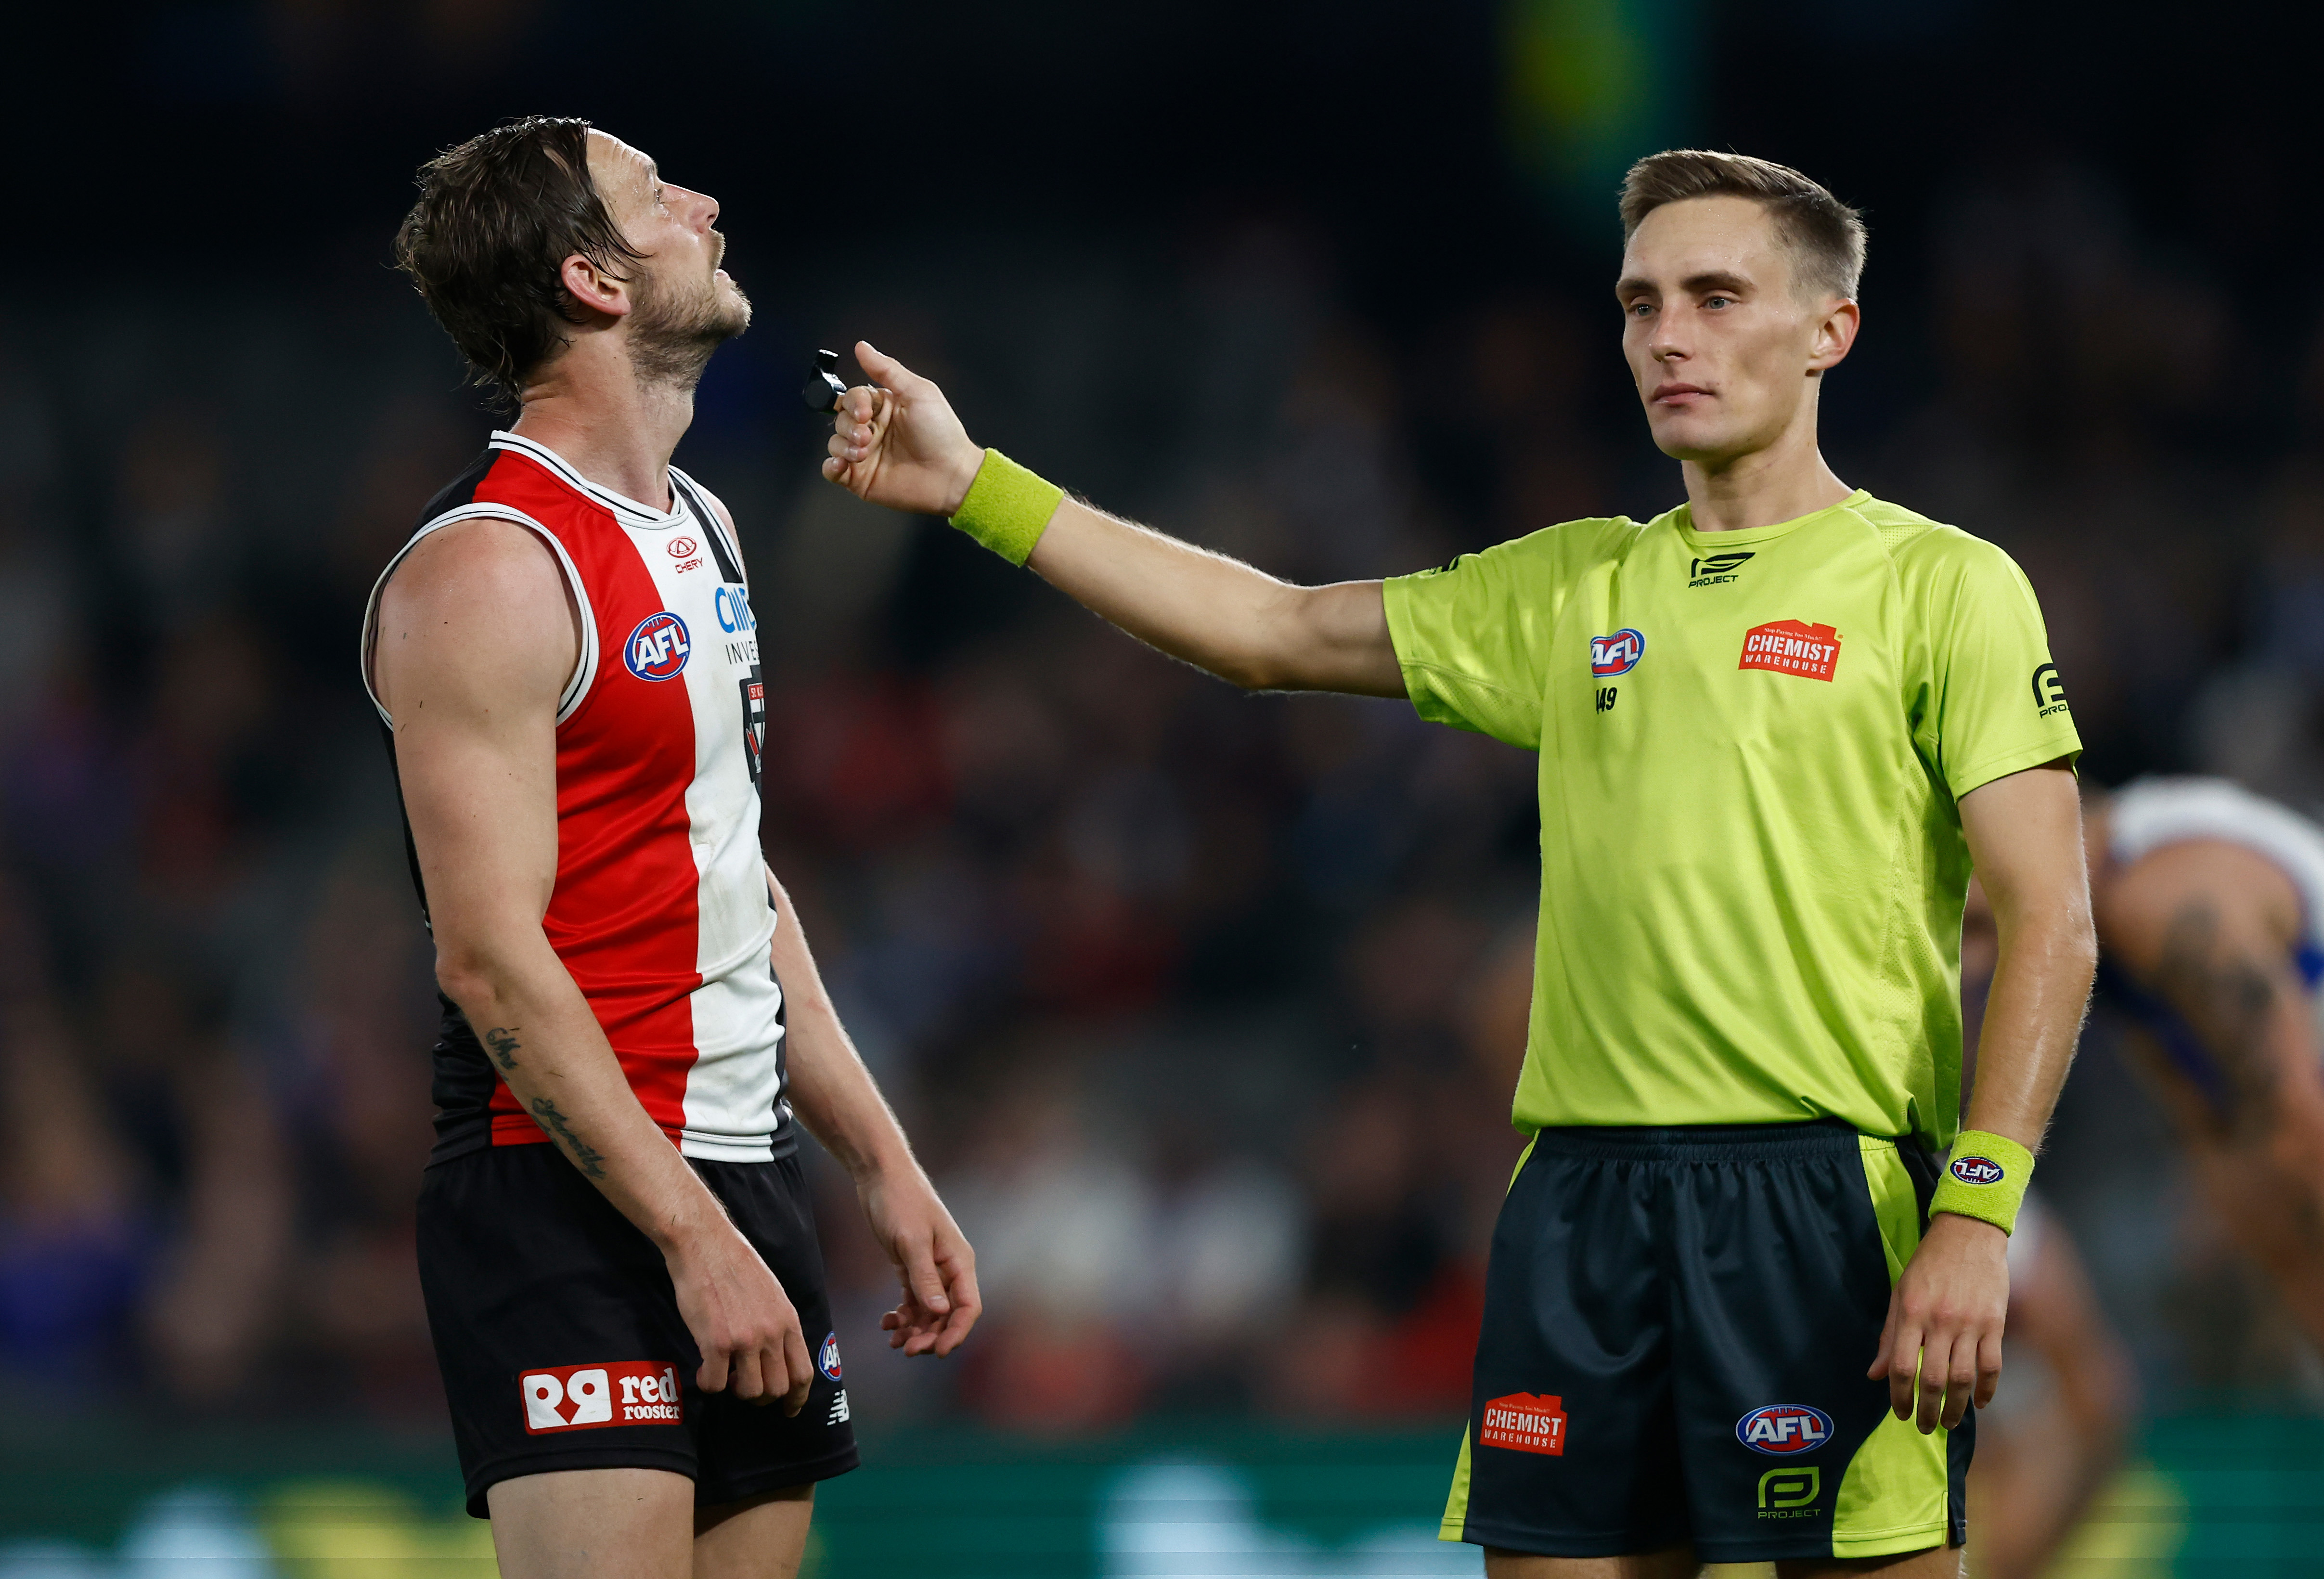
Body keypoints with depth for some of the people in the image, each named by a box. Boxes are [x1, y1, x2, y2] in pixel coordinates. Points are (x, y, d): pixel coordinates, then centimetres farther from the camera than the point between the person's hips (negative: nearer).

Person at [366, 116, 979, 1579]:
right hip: (571, 1197, -9)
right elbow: (493, 959, -18)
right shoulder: (487, 569, -13)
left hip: (743, 1169, 9)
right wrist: (695, 1238, -20)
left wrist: (886, 1166, 17)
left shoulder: (701, 528, 16)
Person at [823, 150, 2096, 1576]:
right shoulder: (1573, 588, 17)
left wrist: (1976, 1216, -17)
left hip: (1828, 1192, -5)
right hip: (1581, 1192, 5)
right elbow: (1273, 632, 21)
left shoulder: (1939, 586, 1)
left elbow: (2050, 921, -6)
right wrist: (976, 486, 15)